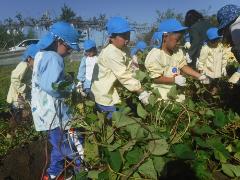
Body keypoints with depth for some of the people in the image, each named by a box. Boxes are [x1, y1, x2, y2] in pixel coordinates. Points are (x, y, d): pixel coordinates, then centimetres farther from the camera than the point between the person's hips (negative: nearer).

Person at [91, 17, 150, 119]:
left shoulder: (119, 52, 10)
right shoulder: (112, 53, -22)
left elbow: (125, 72, 6)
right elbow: (124, 76, -27)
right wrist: (141, 92, -26)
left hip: (110, 94, 10)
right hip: (105, 96, -9)